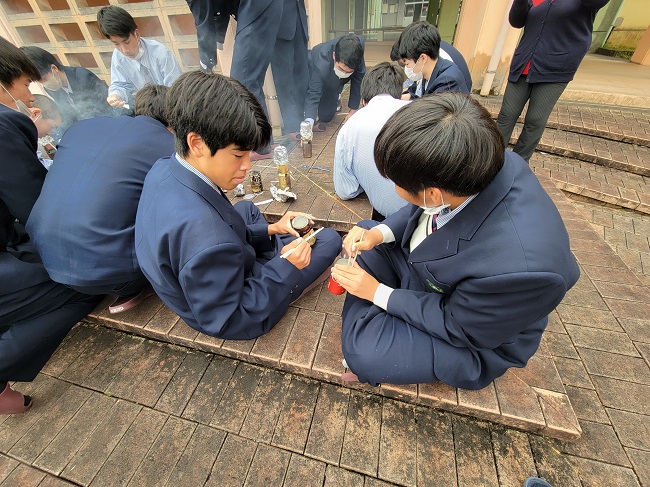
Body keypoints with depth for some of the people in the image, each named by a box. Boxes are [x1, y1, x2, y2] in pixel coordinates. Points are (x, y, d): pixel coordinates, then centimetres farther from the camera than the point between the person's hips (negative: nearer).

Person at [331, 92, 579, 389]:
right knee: (357, 246, 1)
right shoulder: (478, 164, -23)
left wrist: (378, 292, -21)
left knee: (363, 353, -22)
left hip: (469, 334, -6)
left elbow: (457, 326, -23)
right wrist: (380, 233, -17)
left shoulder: (518, 267, -42)